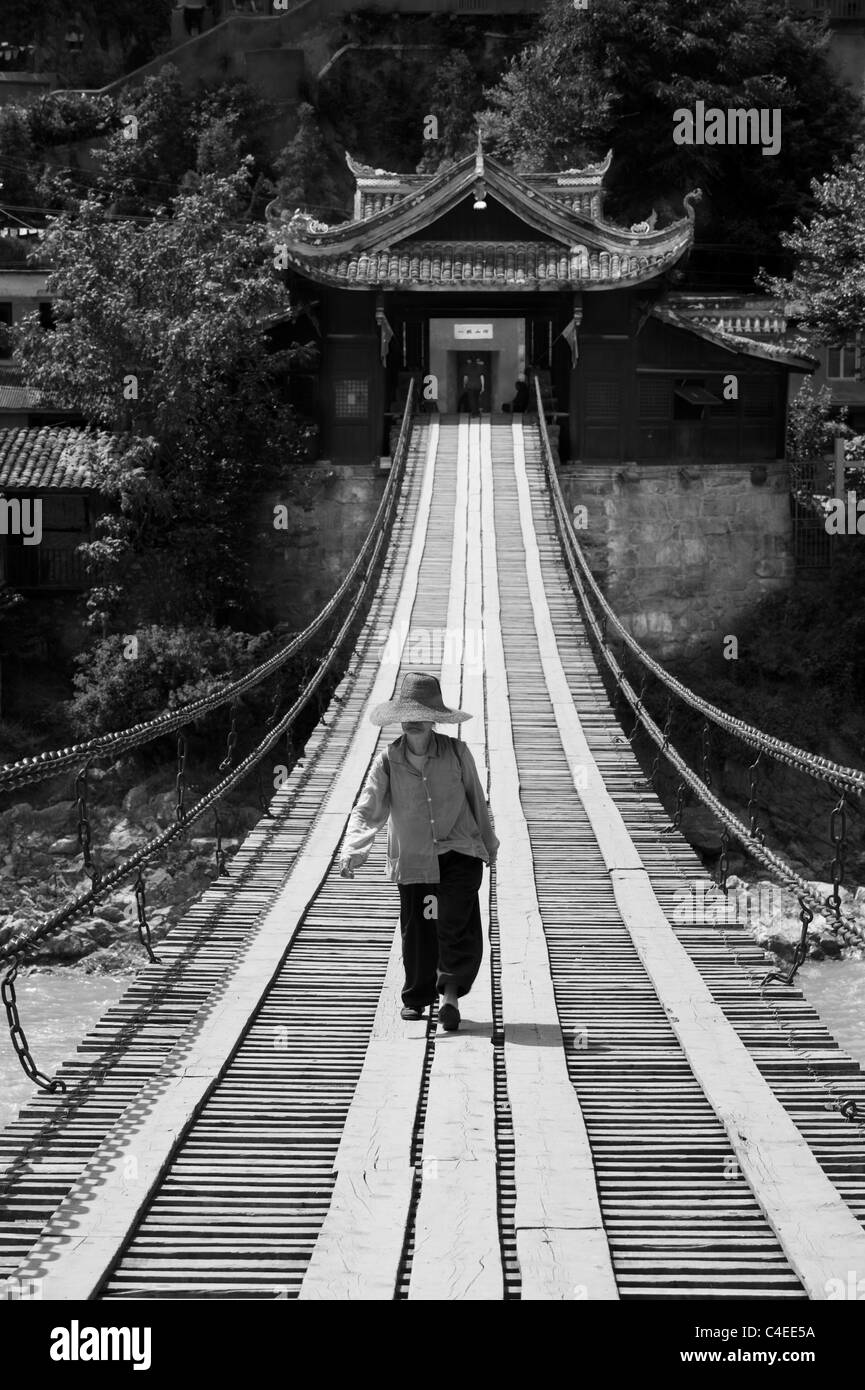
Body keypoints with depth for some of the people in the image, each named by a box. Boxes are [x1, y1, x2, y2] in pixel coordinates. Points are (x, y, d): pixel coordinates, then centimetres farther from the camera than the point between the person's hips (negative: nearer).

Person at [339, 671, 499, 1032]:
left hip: (459, 853, -1)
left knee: (456, 926, -16)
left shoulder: (457, 752, -5)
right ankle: (415, 998, 26)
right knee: (416, 932, 7)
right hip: (413, 859, 1)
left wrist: (489, 844, 20)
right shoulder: (387, 761, -6)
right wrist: (351, 852, -27)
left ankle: (450, 993, -9)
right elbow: (367, 810, -11)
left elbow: (476, 801, 9)